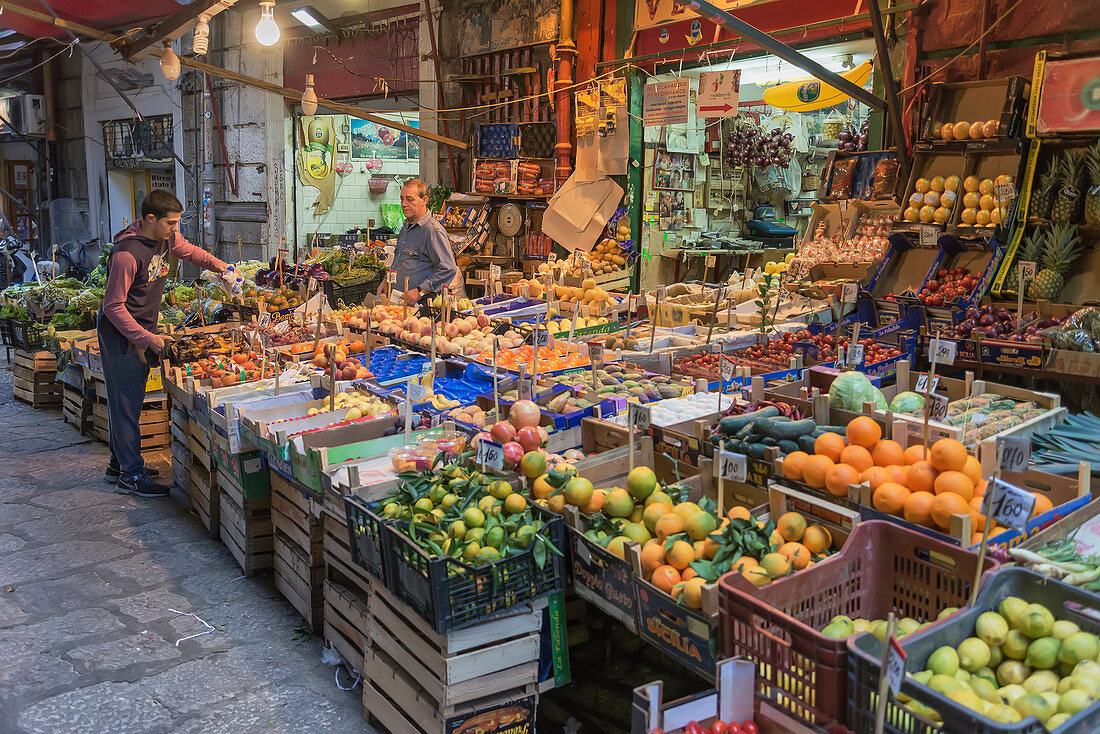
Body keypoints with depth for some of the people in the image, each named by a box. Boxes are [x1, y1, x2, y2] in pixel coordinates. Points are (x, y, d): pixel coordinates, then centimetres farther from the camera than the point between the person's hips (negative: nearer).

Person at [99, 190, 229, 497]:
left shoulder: (168, 238, 0)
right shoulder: (127, 254, -25)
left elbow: (188, 250, 24)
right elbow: (114, 306, -21)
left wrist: (218, 265, 8)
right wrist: (146, 338, -22)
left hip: (144, 331, 9)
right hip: (120, 334, -9)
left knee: (129, 399, 16)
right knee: (126, 402, -4)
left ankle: (119, 464, 28)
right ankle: (131, 474, 3)